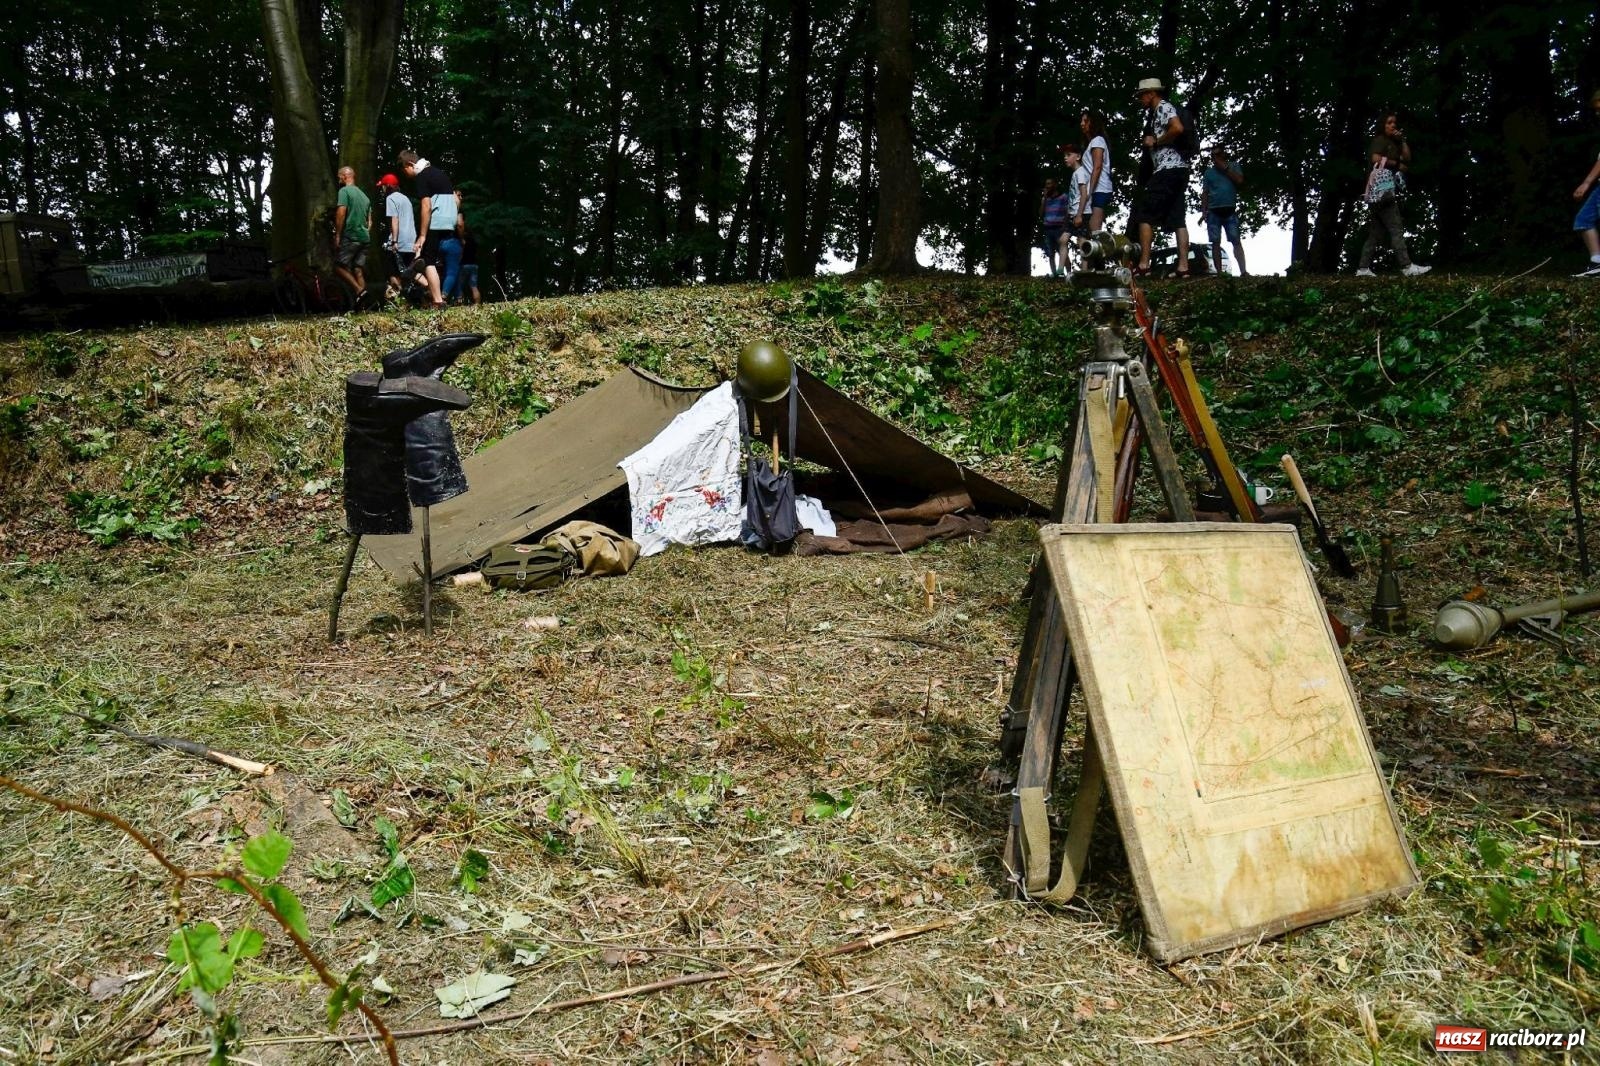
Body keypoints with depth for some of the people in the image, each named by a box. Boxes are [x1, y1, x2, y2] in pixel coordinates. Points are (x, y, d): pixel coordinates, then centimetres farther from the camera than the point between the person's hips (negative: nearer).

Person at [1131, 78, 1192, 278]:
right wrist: (1151, 143, 10)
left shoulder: (1163, 107, -4)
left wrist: (1155, 142, -11)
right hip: (1177, 170, 10)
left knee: (1145, 215, -8)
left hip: (1168, 168, -10)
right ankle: (1183, 267, -3)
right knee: (1176, 219, 3)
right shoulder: (1156, 113, 25)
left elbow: (1178, 128, -21)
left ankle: (1143, 265, -12)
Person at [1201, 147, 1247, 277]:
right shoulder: (1208, 172, 16)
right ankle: (1219, 273, -6)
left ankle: (1243, 271, -20)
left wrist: (1224, 167, -2)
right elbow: (1205, 193, 14)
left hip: (1230, 210, -2)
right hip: (1214, 211, 2)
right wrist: (1203, 211, 3)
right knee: (1215, 243, -5)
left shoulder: (1233, 166, 13)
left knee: (1236, 240, -11)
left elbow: (1240, 181, -4)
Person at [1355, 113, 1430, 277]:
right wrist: (1398, 165, -5)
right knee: (1395, 228, -17)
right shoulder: (1379, 140, 2)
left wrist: (1402, 140, 9)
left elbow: (1407, 159, 19)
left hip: (1389, 189, 10)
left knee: (1377, 232, 5)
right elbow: (1376, 159, -15)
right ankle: (1407, 266, -24)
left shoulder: (1393, 143, 28)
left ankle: (1364, 268, 3)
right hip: (1381, 188, -10)